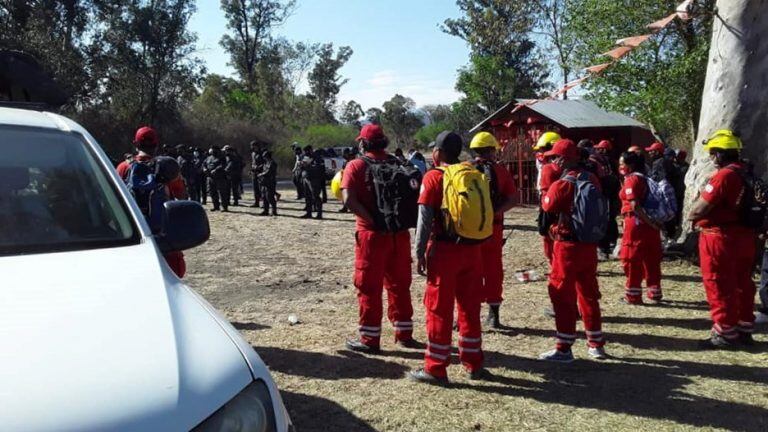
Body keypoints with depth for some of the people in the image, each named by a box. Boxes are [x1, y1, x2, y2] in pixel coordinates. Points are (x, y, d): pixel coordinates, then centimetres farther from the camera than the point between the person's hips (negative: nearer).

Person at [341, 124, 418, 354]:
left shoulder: (356, 166, -5)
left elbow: (349, 200, -17)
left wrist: (374, 221, -16)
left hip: (372, 234, -4)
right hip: (400, 234, 4)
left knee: (369, 287, 6)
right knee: (399, 284, 16)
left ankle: (370, 338, 14)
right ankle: (404, 334, 26)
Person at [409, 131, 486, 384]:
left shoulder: (433, 177, -7)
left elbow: (425, 220, -11)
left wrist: (420, 254, -6)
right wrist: (476, 243, 16)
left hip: (444, 250, -5)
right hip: (472, 249, 5)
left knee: (439, 309, 2)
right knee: (470, 307, 15)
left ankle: (436, 369, 8)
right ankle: (474, 363, 24)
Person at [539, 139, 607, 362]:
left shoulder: (561, 185, -17)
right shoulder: (592, 180, 3)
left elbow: (546, 207, -5)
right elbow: (598, 208, 11)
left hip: (567, 246, -6)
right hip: (590, 245, 7)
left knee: (562, 296, 2)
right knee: (589, 295, 17)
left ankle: (564, 349, 6)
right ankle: (596, 344, 25)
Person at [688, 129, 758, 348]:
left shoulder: (724, 176, -20)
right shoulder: (748, 173, 8)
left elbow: (699, 209, -22)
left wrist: (691, 216, 0)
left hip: (720, 237, -9)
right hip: (745, 236, 9)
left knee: (719, 286, 1)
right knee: (742, 284, 16)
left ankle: (725, 333, 7)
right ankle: (745, 329, 26)